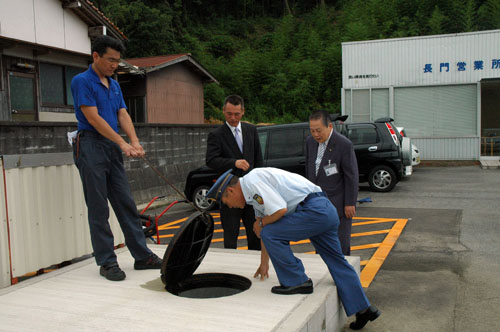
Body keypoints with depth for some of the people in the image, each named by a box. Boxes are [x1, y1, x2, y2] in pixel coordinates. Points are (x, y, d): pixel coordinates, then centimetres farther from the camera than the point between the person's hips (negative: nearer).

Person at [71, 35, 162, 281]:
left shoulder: (114, 85, 17)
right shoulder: (82, 81, -7)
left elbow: (122, 115, 9)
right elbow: (93, 117, -14)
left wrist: (134, 141, -8)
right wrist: (122, 143, -18)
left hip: (113, 149, 7)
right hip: (91, 147, -7)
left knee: (126, 204, 8)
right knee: (98, 208, -1)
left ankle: (142, 256, 15)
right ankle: (106, 262, 8)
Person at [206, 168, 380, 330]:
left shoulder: (252, 180, -11)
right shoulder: (255, 193, 20)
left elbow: (280, 210, -21)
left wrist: (261, 223, 0)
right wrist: (264, 263, 38)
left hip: (314, 210, -11)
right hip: (327, 210, 11)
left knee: (270, 233, -9)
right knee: (336, 261, 17)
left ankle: (296, 281, 5)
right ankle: (363, 308, 26)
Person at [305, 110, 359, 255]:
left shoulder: (344, 145, -15)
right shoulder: (310, 142, 4)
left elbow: (352, 176, -13)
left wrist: (350, 203, -13)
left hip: (338, 203, -6)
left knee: (340, 243, 3)